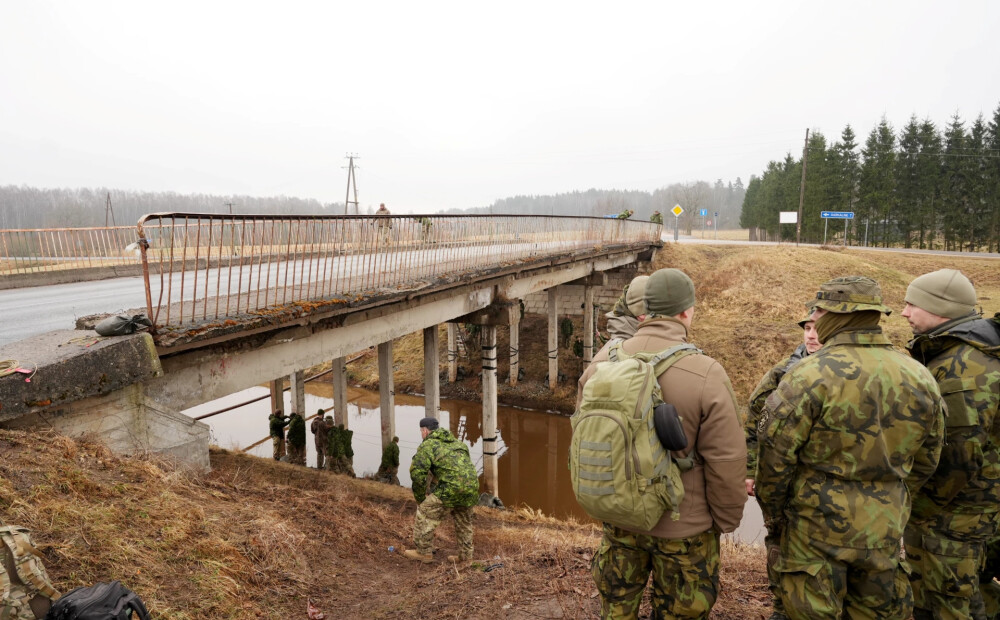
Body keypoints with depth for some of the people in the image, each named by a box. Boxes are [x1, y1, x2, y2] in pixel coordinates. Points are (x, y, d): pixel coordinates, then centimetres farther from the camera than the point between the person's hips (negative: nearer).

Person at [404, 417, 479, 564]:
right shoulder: (456, 442, 28)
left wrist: (420, 498, 10)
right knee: (463, 521, 26)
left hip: (452, 487, -7)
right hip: (472, 486, 7)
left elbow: (417, 473, -6)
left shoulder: (427, 445, 4)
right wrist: (433, 491, 30)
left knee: (426, 514, 10)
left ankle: (424, 552, 17)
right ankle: (465, 556, 32)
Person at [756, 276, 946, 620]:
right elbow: (924, 462, 9)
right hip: (885, 531, 5)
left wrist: (772, 512, 0)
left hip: (817, 527, -5)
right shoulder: (919, 378, 0)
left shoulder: (809, 375, -19)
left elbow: (776, 455, -16)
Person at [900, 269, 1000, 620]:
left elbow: (964, 452, -26)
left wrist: (931, 504, -14)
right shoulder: (935, 352, 7)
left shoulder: (966, 369, -24)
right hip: (926, 504, 9)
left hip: (953, 511, -9)